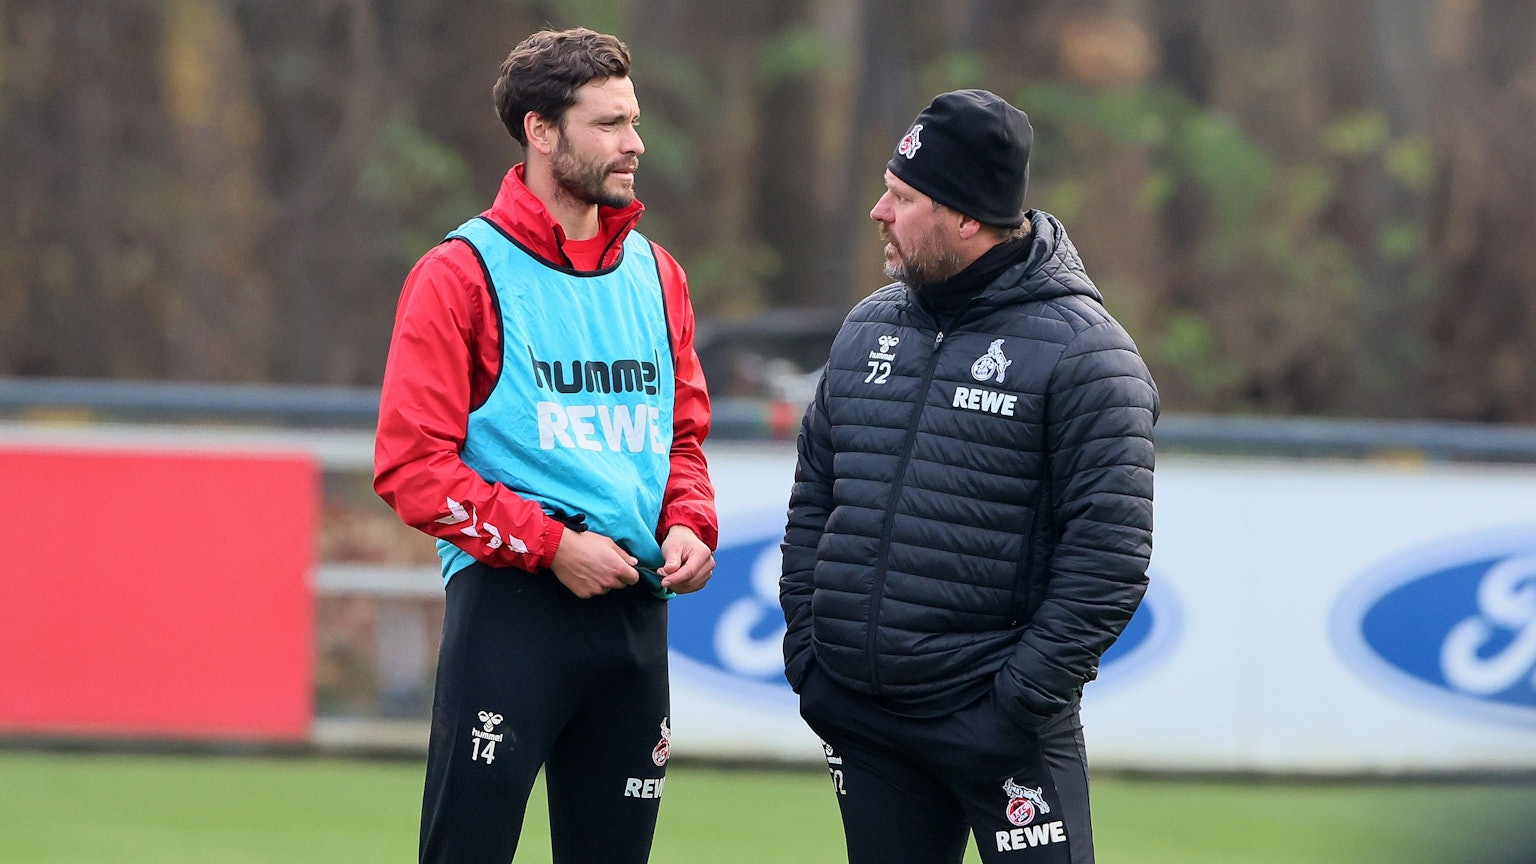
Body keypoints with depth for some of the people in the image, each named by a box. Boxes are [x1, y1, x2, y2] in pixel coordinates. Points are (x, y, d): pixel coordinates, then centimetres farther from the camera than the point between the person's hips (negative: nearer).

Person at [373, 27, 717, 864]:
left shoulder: (654, 273, 14)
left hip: (634, 608, 6)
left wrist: (688, 527, 1)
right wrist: (550, 544, -15)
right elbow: (410, 463, -9)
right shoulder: (464, 273, -4)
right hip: (510, 601, -6)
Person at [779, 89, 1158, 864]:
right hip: (858, 719, 6)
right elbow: (813, 503, 18)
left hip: (994, 720, -6)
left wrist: (1023, 698, -16)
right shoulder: (867, 329, 12)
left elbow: (1109, 554, -13)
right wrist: (806, 651, 8)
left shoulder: (1080, 349, -9)